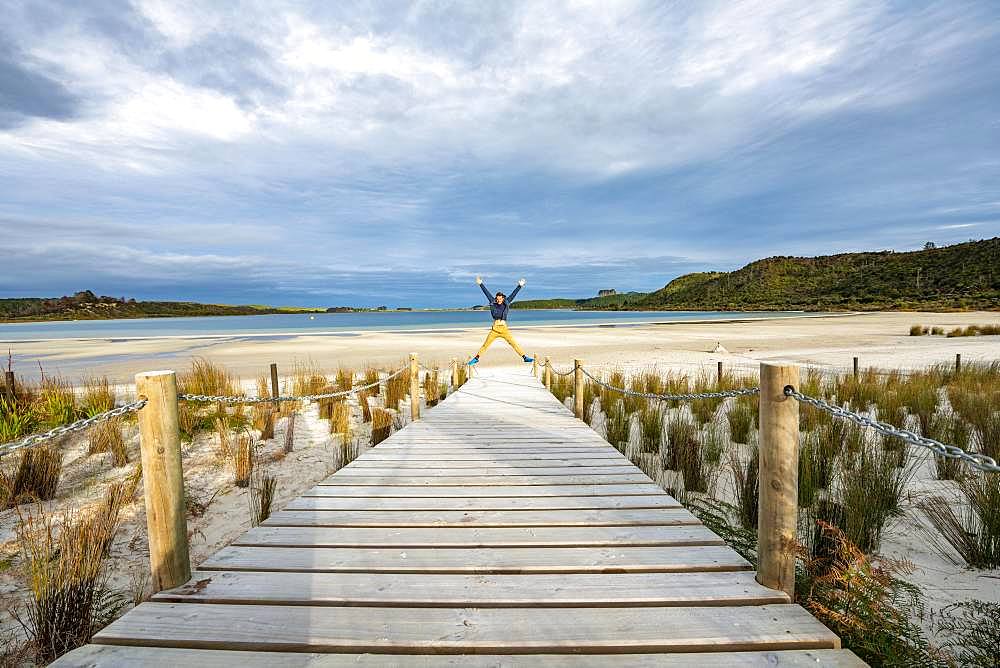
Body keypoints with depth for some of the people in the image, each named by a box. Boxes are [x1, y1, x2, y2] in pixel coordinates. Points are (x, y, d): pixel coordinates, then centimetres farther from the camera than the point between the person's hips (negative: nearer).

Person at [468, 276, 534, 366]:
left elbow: (513, 294, 10)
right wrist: (480, 284, 16)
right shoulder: (493, 303, 7)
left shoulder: (506, 304, 7)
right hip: (495, 329, 0)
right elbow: (487, 293, 11)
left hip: (504, 329, 0)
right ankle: (476, 358, 11)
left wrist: (520, 286, 12)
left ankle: (525, 357, 1)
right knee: (485, 344, 2)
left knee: (513, 343, -2)